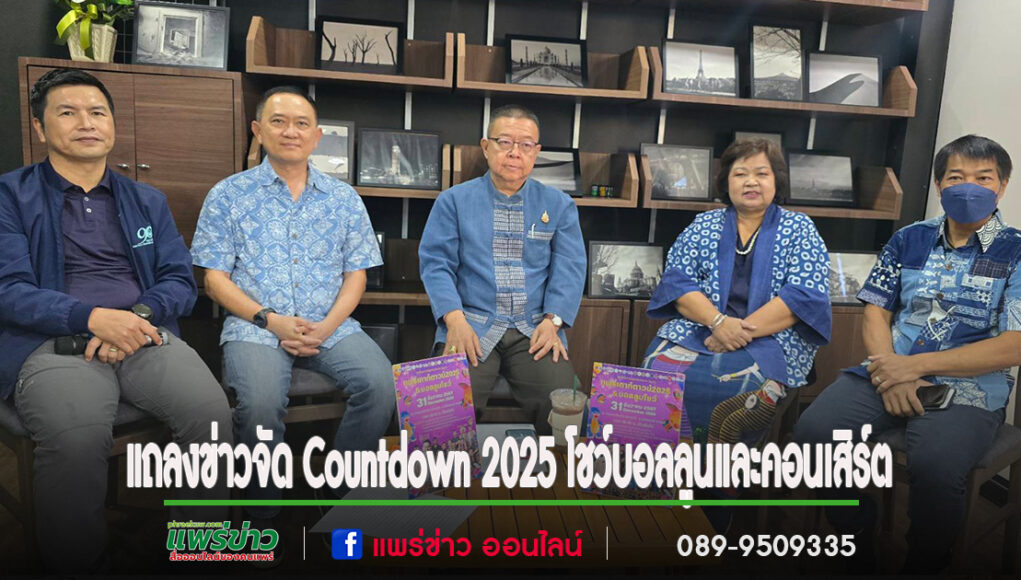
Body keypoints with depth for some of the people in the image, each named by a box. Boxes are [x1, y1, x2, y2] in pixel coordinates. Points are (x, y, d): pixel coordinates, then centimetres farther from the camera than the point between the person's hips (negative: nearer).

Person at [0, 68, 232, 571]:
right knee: (76, 438, -35)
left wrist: (139, 315, -9)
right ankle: (75, 566, -11)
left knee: (211, 411, -27)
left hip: (143, 336, 3)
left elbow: (180, 281, 13)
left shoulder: (147, 201, 21)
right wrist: (94, 318, -17)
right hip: (53, 342, -2)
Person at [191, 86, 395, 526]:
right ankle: (263, 510, -4)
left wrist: (327, 325, -8)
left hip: (331, 327, 2)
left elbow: (356, 273, 10)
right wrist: (269, 319, -12)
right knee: (261, 403, -32)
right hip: (256, 327, -2)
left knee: (380, 384, -25)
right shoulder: (228, 195, 8)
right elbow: (215, 278, 3)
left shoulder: (344, 198, 14)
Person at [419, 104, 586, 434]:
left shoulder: (558, 205, 14)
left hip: (534, 330, 1)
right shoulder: (454, 200, 10)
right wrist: (455, 319, -13)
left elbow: (569, 268, 6)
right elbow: (436, 262, 3)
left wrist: (552, 321, -10)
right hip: (472, 325, -1)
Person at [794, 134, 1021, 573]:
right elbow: (875, 312, 12)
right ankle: (857, 546, -1)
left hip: (967, 389, -3)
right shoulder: (909, 240, 15)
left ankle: (923, 566, -5)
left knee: (936, 467, -35)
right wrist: (889, 375, -8)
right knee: (814, 433, -24)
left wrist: (914, 365, -13)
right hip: (888, 372, 3)